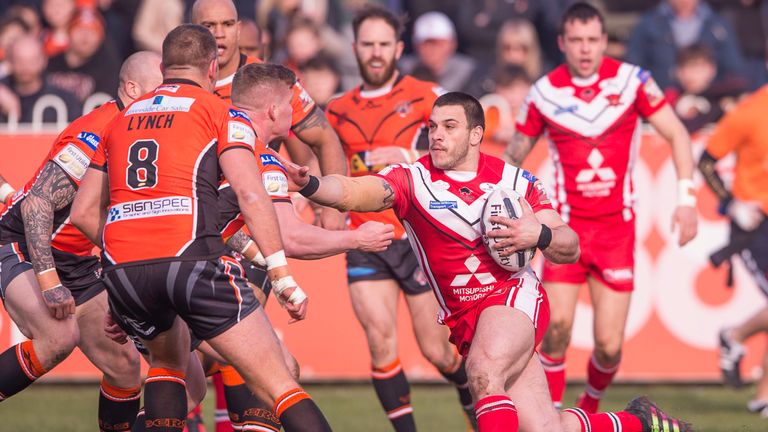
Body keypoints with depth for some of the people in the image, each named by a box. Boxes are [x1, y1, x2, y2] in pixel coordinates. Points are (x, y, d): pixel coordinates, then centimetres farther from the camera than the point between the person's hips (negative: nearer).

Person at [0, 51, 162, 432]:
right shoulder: (96, 135, -24)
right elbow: (37, 202, -27)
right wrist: (48, 279, -31)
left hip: (75, 259, 9)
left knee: (123, 365, 1)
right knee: (60, 335, -32)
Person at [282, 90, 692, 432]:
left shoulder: (513, 180, 2)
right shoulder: (412, 179, -1)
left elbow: (570, 250, 6)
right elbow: (353, 192, -20)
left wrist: (539, 235, -16)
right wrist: (310, 184, -40)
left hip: (515, 294, -2)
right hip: (466, 320, 2)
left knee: (484, 371, -36)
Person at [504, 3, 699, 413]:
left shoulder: (631, 80, -4)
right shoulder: (544, 93, -3)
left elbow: (677, 134, 3)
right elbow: (512, 157, 10)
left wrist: (686, 198, -7)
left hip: (617, 226, 0)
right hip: (567, 225, 0)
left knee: (609, 345, -3)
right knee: (557, 324, -18)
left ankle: (589, 408, 27)